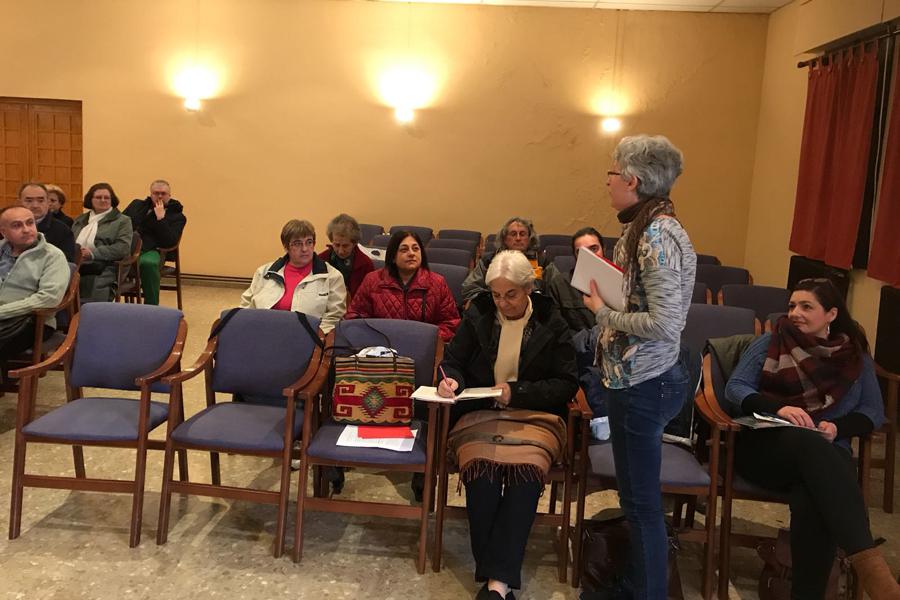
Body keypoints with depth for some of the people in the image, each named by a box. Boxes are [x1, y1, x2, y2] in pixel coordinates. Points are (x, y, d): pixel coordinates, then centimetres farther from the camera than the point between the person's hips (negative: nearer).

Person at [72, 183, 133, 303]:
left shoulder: (122, 221, 11)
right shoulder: (79, 220, 29)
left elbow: (123, 248, -3)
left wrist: (93, 253, -11)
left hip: (103, 270, -4)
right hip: (76, 266, 4)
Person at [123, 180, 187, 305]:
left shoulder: (177, 216, 12)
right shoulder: (137, 204, 27)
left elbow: (170, 242, -2)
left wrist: (160, 218, -6)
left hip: (149, 251, -3)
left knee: (148, 263, -40)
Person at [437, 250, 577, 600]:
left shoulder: (551, 323, 4)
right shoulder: (477, 315, 8)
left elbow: (567, 384, 2)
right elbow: (452, 361, 14)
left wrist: (518, 392, -11)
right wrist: (452, 379, -10)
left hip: (535, 416, -1)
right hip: (479, 413, 1)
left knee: (526, 471, -33)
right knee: (482, 469, -33)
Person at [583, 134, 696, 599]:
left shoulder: (657, 236, -21)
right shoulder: (643, 226, 9)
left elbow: (665, 324, -26)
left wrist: (604, 314, -16)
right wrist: (605, 292, 3)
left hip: (643, 384, -10)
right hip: (633, 378, 10)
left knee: (641, 500, 4)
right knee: (636, 494, 22)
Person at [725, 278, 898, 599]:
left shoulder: (855, 356, 14)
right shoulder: (769, 343, 9)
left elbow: (874, 411, 12)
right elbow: (734, 387, 1)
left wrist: (838, 427, -9)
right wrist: (778, 408, -19)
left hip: (826, 455, 1)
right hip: (764, 447, -1)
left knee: (813, 500, -37)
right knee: (808, 441, -39)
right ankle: (867, 560, -47)